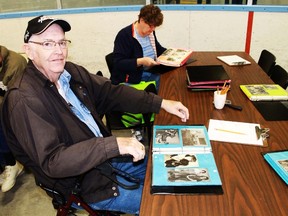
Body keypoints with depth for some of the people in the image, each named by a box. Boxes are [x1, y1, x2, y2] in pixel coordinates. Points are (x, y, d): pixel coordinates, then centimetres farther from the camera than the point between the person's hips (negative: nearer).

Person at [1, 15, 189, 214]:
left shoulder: (71, 71, -1)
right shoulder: (24, 100, -25)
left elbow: (112, 92, 3)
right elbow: (52, 162, -32)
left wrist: (161, 103, -6)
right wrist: (114, 145, -40)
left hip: (105, 153, 8)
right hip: (81, 183, -7)